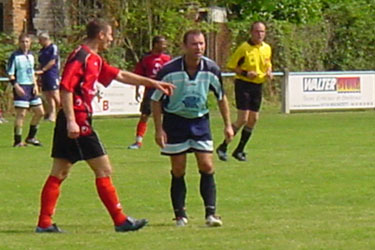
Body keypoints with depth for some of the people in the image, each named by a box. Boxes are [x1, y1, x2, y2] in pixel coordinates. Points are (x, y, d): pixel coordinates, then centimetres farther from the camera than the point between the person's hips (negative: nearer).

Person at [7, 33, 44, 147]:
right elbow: (10, 74, -9)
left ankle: (30, 137, 22)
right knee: (21, 113, -9)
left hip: (31, 87, 8)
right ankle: (17, 141, -3)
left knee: (40, 112, 9)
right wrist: (16, 86, -20)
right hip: (21, 88, -8)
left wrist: (35, 85, 9)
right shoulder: (15, 56, -7)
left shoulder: (31, 55, 14)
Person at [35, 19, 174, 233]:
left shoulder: (95, 60, 18)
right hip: (77, 121, -10)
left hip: (76, 122, 10)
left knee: (59, 173, 8)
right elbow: (66, 88, -20)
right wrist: (71, 121, -26)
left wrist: (152, 83, 30)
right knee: (104, 169, -4)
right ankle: (120, 220, 0)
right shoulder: (81, 57, -13)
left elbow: (121, 75, 28)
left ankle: (44, 223, 7)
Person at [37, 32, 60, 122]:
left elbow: (52, 61, -12)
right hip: (44, 77, 8)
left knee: (55, 95, -12)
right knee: (48, 97, 5)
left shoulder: (53, 48, -6)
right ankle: (51, 114, 5)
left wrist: (42, 70, -14)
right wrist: (39, 76, 15)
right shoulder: (42, 51, 18)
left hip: (52, 74, -8)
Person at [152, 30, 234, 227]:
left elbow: (221, 97, 6)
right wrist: (159, 129, -10)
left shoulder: (211, 70, -11)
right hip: (175, 121, -2)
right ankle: (180, 215, 9)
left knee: (207, 167, -7)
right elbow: (156, 100, -7)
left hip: (200, 121, 2)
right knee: (178, 170, 0)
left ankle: (210, 214, -5)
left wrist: (227, 125, 5)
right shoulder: (169, 71, -19)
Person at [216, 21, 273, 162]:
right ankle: (223, 147, -1)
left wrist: (269, 72, 1)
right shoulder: (244, 48, -10)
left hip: (258, 86, 7)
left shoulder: (267, 48, 9)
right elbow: (231, 65, -7)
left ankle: (239, 150, 17)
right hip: (243, 85, -6)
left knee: (253, 119, 5)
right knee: (243, 119, -13)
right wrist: (245, 73, -20)